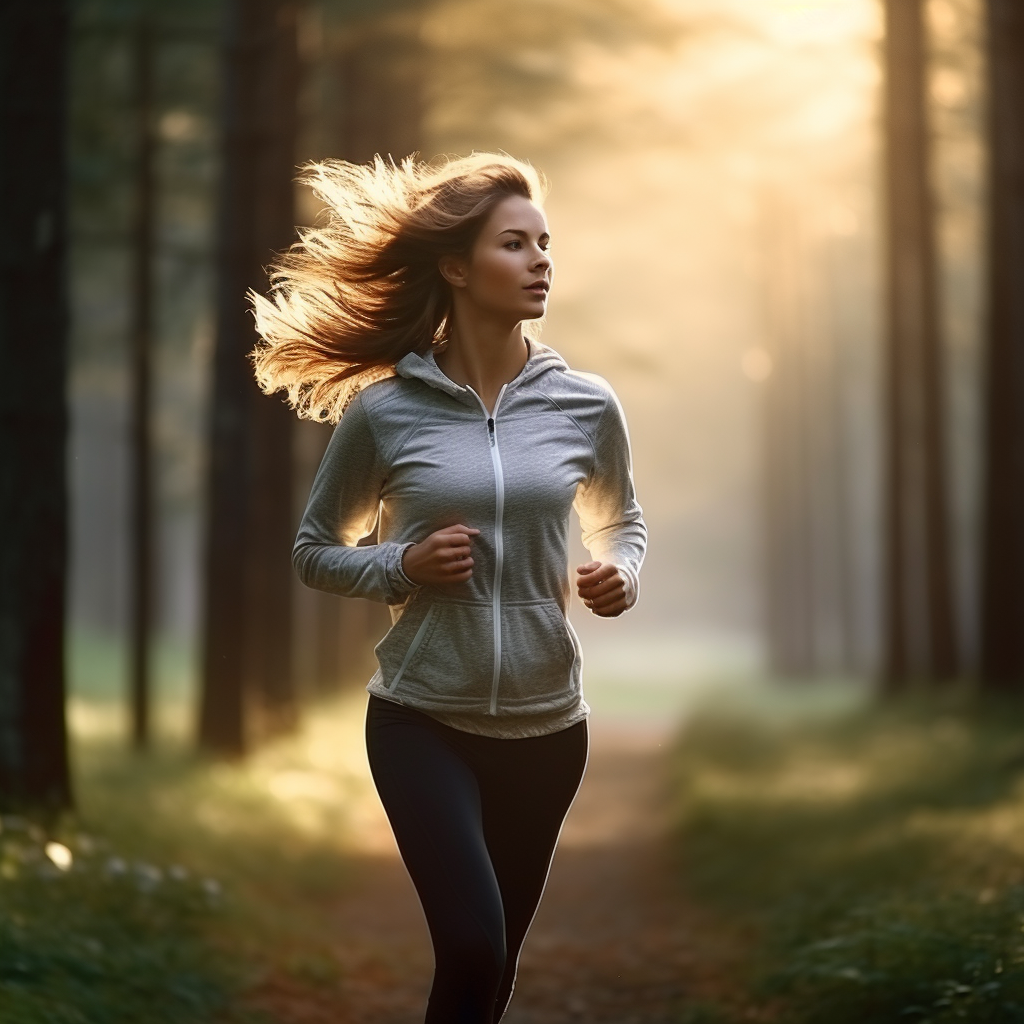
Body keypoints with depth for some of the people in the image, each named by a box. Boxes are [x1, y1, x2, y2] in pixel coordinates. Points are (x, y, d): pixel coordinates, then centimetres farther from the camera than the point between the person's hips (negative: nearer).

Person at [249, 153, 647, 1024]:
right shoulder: (383, 409, -8)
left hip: (546, 724, 3)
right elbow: (314, 551, 4)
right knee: (473, 948, -18)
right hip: (422, 721, -3)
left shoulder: (586, 406, -3)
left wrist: (621, 574, -7)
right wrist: (401, 566, -15)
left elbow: (623, 522, 15)